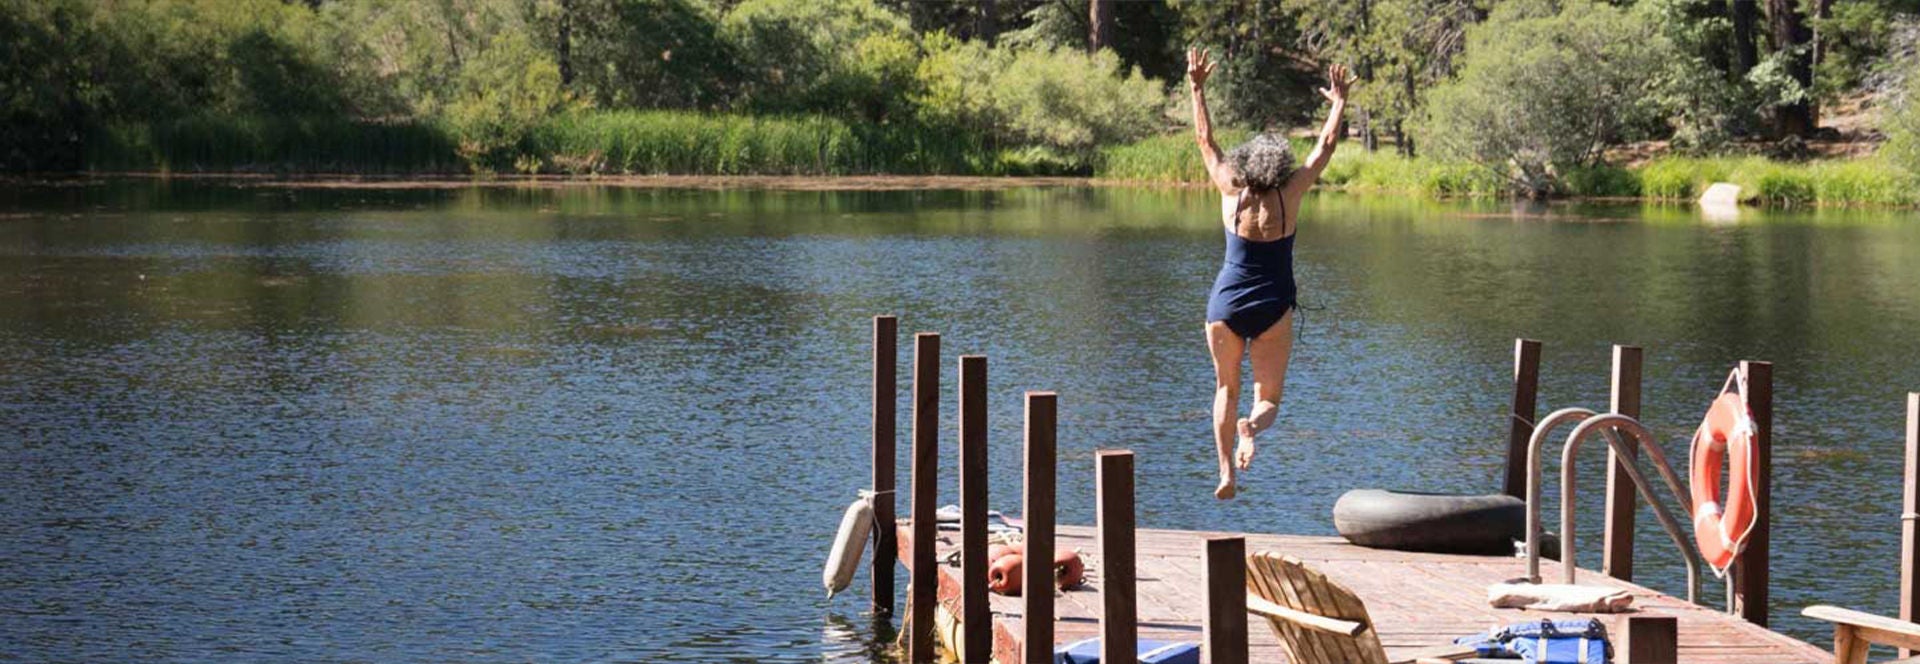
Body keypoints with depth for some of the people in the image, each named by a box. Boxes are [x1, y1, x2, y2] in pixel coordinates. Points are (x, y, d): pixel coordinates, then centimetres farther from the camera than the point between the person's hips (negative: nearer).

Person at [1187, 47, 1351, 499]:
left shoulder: (1231, 191, -3)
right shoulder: (1289, 195, -5)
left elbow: (1205, 140, 6)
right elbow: (1326, 147, 4)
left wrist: (1198, 89, 14)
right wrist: (1339, 103, 16)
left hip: (1225, 305, 1)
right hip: (1272, 308, -1)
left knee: (1226, 388, 18)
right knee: (1268, 398, 5)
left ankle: (1226, 470, 7)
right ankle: (1251, 426, -31)